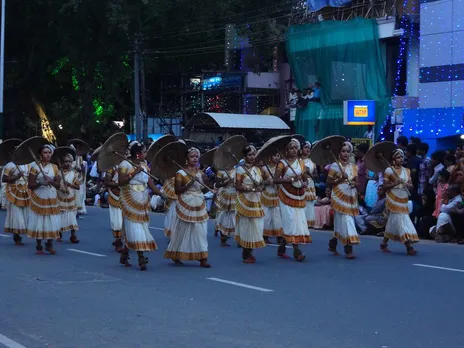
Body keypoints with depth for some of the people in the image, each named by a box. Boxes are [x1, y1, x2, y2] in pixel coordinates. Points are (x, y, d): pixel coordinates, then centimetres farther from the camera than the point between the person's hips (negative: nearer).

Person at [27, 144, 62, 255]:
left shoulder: (54, 167, 7)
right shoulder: (35, 167, -3)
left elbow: (58, 185, 4)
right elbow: (30, 185, -6)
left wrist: (51, 181, -15)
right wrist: (41, 183, -21)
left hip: (52, 199, 3)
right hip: (39, 198, -3)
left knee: (52, 223, 2)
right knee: (39, 223, 0)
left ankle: (49, 244, 19)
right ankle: (39, 247, 11)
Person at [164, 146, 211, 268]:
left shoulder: (200, 172, 9)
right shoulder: (181, 173, -7)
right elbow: (177, 190, -13)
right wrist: (190, 183, -20)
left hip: (199, 207, 5)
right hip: (185, 206, -4)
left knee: (200, 231, -1)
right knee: (183, 231, 4)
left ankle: (202, 258, -1)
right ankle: (175, 256, 21)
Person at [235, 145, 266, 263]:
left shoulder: (257, 169, 12)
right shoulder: (240, 169, -6)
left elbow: (261, 185, 16)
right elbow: (238, 187, -12)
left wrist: (260, 188, -7)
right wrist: (251, 189, -21)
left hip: (256, 201, 6)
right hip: (245, 201, -6)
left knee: (256, 226, 4)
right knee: (247, 226, -3)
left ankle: (249, 252, 16)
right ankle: (246, 255, 5)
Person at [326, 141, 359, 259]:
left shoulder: (354, 167, 10)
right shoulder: (335, 166, -4)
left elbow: (357, 183, 13)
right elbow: (328, 182, -4)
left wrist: (354, 184, -10)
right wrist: (340, 179, -17)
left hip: (351, 197, 5)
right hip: (339, 197, -5)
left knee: (340, 223, 9)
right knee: (346, 221, -12)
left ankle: (332, 244, 25)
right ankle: (348, 249, -11)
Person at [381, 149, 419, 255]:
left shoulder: (407, 171, 13)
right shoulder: (389, 170, -4)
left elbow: (411, 186, 14)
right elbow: (385, 186, -7)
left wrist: (408, 185, -9)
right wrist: (395, 183, -20)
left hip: (403, 200, 6)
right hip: (393, 200, -6)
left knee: (392, 222, 10)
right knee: (401, 221, -12)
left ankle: (384, 244, 22)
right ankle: (408, 247, -14)